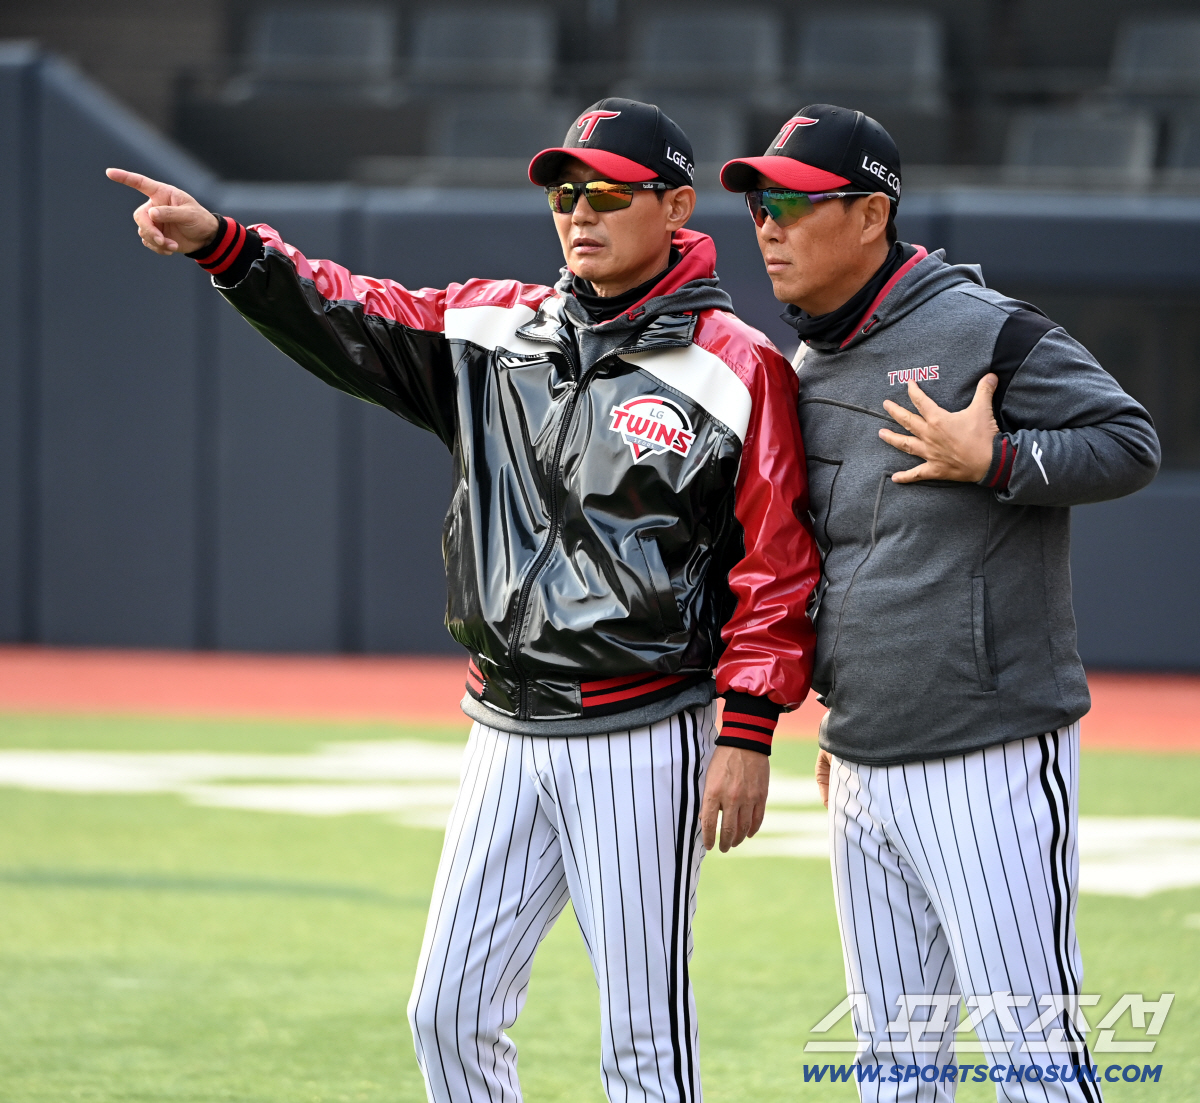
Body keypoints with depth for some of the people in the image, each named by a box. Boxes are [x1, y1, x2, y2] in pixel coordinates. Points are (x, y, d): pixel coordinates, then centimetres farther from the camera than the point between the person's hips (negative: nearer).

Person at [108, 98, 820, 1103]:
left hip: (640, 744, -6)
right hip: (508, 734, 6)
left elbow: (777, 566, -9)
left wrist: (747, 737, -14)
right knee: (450, 1012, 8)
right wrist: (219, 245, -14)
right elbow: (354, 323, 3)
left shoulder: (734, 369, -8)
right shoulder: (498, 329, 10)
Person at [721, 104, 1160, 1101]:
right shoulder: (806, 367, 14)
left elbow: (1132, 444, -10)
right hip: (864, 771, 8)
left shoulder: (986, 334, -9)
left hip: (991, 761, -8)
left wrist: (994, 461, -20)